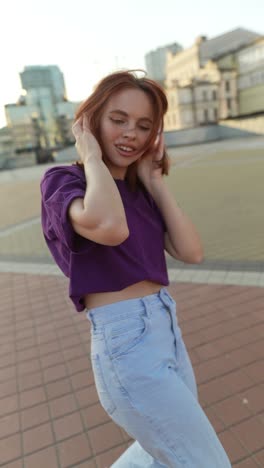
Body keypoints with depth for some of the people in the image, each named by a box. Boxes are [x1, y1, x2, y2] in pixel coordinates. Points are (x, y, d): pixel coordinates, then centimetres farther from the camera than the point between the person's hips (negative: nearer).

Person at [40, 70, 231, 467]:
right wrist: (92, 157, -15)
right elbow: (109, 227, -32)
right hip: (127, 343, -8)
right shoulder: (62, 179, -8)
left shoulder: (138, 190, 11)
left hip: (167, 329, 8)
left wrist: (154, 181, -1)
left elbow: (191, 252, -1)